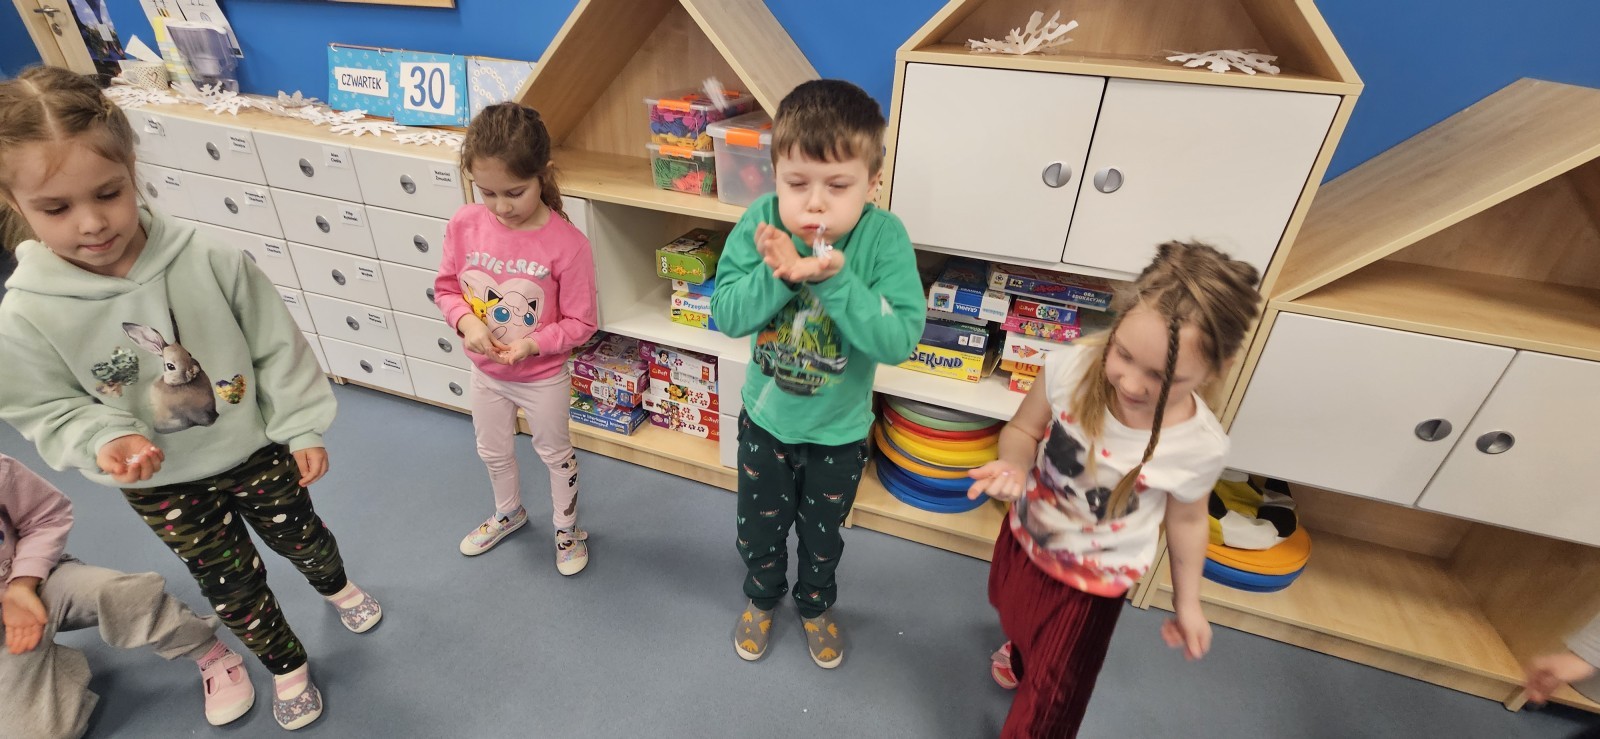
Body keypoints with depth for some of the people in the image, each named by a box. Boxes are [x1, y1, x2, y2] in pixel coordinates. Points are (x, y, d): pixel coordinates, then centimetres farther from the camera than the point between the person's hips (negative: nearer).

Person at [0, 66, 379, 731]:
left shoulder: (208, 260, -22)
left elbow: (277, 347, -12)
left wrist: (303, 428, -8)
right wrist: (104, 441, -28)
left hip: (257, 450, 0)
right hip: (162, 486, 1)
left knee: (300, 536, 24)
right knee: (232, 584, 17)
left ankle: (336, 586, 59)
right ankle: (286, 665, 44)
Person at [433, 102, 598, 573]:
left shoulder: (566, 243, -27)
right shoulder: (465, 224, -15)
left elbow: (580, 323, -18)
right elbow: (446, 287, -1)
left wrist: (532, 344, -30)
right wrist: (466, 322, -19)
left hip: (543, 377, -4)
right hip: (485, 372, 5)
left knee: (555, 454, 19)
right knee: (493, 451, 27)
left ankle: (567, 528, 45)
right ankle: (508, 513, 57)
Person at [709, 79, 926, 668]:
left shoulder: (883, 236, -24)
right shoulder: (761, 221, -20)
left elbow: (899, 340, -30)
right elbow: (725, 315, -20)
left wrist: (836, 280, -40)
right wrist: (777, 274, -36)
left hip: (839, 430, -1)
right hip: (765, 418, 1)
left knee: (822, 536, 24)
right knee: (759, 529, 24)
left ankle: (816, 605, 56)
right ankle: (762, 597, 57)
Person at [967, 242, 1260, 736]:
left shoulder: (1200, 448, -28)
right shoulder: (1071, 367, -29)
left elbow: (1186, 519, -7)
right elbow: (1023, 429, -12)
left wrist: (1187, 602, 4)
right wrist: (1014, 466, -34)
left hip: (1092, 582, -3)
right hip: (1023, 538, 3)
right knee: (1012, 613, 37)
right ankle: (1021, 650, 74)